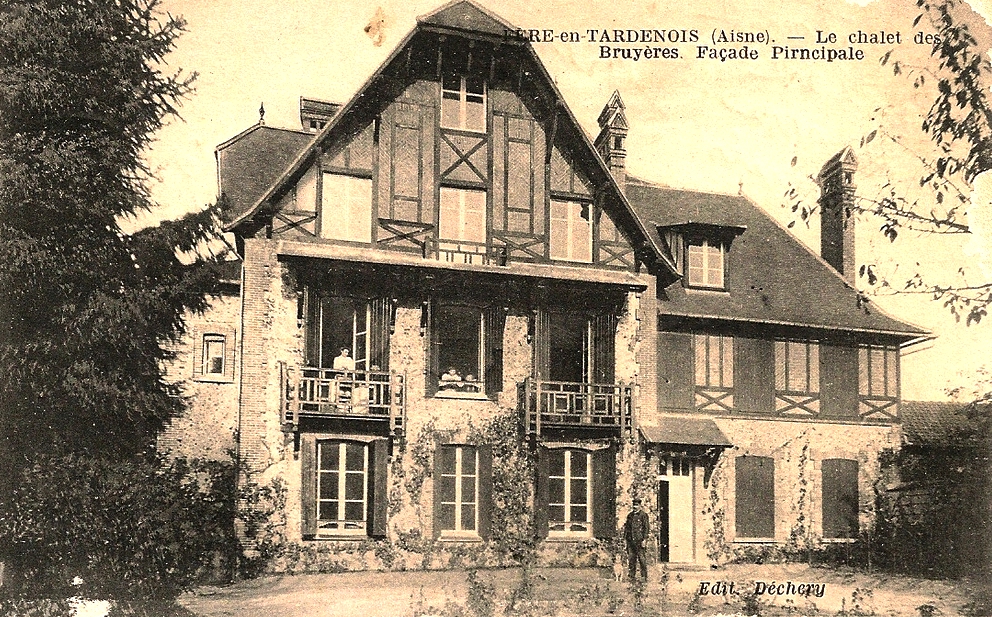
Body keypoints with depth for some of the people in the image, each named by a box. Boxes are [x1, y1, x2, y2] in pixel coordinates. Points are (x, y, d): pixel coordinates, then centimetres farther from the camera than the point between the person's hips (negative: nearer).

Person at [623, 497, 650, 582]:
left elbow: (646, 528, -5)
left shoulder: (643, 515, -1)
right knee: (631, 559, 4)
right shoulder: (630, 515, 17)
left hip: (640, 540, -5)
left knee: (642, 559, -4)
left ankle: (644, 577, 1)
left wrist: (644, 540, -12)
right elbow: (627, 527, 21)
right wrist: (625, 538, 14)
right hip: (631, 540, 5)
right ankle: (632, 577, 9)